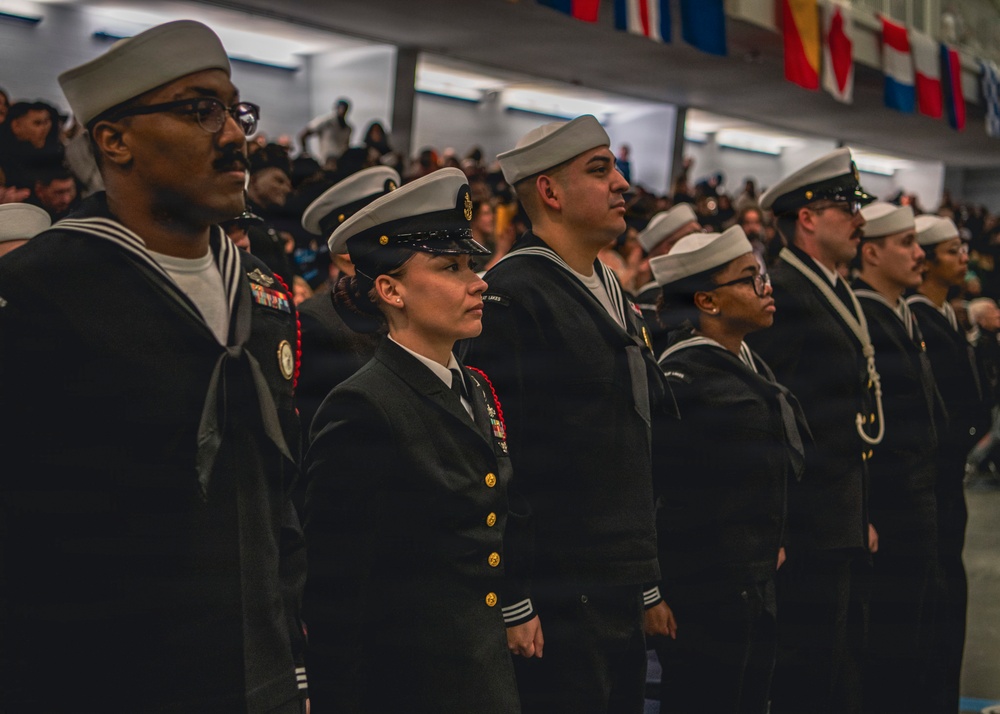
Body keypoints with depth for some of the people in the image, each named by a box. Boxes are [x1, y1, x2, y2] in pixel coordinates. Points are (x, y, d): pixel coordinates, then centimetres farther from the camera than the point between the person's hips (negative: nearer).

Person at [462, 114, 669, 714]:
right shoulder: (511, 295, -13)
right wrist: (511, 604, -19)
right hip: (555, 608, -8)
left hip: (623, 598, 8)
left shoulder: (613, 293, 16)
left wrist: (651, 584, 19)